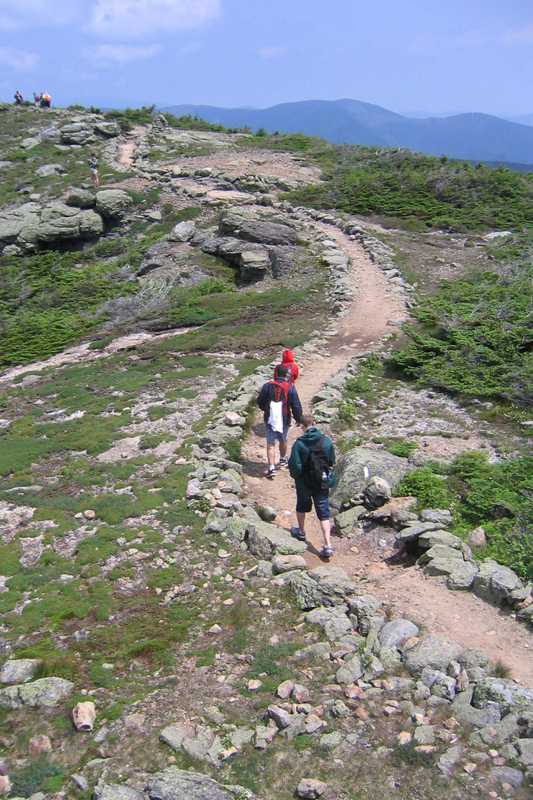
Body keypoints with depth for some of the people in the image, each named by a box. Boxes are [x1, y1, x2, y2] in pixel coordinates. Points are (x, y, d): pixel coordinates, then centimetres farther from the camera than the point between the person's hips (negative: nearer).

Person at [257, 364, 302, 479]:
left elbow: (259, 401, 8)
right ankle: (283, 458, 47)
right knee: (283, 440, 25)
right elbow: (296, 406, -4)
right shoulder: (290, 388, -6)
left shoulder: (267, 386, -5)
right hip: (284, 419, 1)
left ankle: (271, 467, -15)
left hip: (270, 419, -1)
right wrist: (298, 419, 9)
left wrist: (265, 409, 28)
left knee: (270, 443, -3)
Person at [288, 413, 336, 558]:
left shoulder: (299, 443, -19)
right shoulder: (326, 440, -9)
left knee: (302, 506, 25)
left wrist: (295, 476, 3)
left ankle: (301, 531, 45)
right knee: (323, 513, 7)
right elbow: (332, 461, 4)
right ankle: (328, 545, -1)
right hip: (323, 483, 2)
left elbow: (294, 465, -18)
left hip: (304, 482, -2)